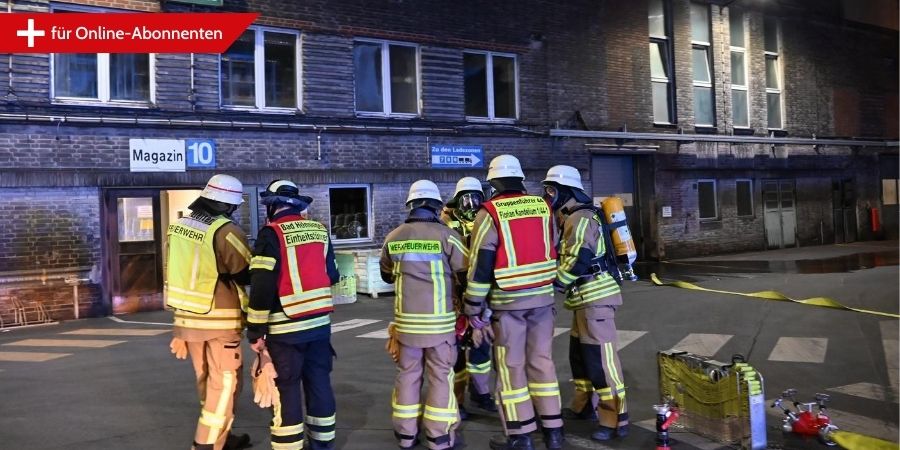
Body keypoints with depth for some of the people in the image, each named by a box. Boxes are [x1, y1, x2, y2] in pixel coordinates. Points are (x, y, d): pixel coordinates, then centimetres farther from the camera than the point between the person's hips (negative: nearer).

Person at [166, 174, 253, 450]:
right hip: (220, 319, -8)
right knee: (225, 383, 3)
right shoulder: (227, 231, -18)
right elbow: (247, 275, -11)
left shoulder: (179, 227, 7)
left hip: (187, 317, 8)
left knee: (206, 380, 18)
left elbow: (175, 272, 14)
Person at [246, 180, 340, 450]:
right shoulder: (320, 231, 8)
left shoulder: (271, 234, -10)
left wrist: (255, 331, -9)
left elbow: (262, 286, -14)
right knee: (319, 382, 14)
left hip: (286, 327, -5)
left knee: (287, 387, 4)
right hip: (320, 322, 6)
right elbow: (332, 277, 14)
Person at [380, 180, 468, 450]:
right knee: (440, 376, 7)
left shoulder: (393, 237, 2)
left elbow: (387, 275, 17)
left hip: (406, 319, 3)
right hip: (439, 319, -3)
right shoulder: (446, 235, -10)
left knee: (408, 374, 13)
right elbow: (467, 274, -4)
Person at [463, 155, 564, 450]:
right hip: (543, 298, 5)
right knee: (542, 361, 14)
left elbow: (480, 266, -10)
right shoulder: (543, 207, 6)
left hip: (507, 302, -4)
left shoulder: (490, 213, -8)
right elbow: (555, 253, 13)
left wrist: (475, 312, -4)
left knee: (511, 366, 6)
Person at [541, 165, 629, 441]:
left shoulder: (580, 218, -14)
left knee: (600, 359, -7)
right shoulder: (574, 219, 19)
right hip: (586, 299, 11)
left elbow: (579, 260, -23)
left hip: (596, 298, -11)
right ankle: (584, 406, 33)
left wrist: (556, 282, -13)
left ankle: (615, 421, -1)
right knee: (579, 354, 19)